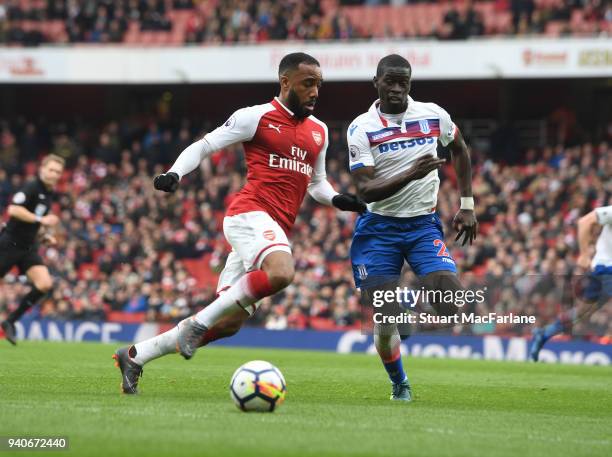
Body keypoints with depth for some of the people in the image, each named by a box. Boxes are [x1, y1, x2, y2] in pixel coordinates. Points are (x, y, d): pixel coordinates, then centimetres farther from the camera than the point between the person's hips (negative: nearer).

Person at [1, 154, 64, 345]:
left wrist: (45, 235, 10)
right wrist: (41, 220, -25)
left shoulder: (49, 194, 12)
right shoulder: (32, 188, -14)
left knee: (45, 284, -11)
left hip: (29, 247, 7)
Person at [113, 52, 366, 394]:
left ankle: (134, 357, 17)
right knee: (281, 272, -37)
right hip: (251, 213, -7)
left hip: (276, 230, 8)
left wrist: (337, 199, 9)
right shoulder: (257, 118, 0)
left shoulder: (318, 132, 19)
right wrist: (175, 173, -14)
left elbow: (316, 183, 30)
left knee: (229, 323, 5)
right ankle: (200, 323, -23)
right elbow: (203, 146, 3)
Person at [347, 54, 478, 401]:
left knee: (450, 290, -25)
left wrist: (467, 206, 14)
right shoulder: (362, 129, -10)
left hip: (424, 225, 1)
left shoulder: (433, 115, -2)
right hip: (379, 228, -1)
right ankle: (399, 385, 21)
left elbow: (460, 150, 19)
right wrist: (411, 174, -34)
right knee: (384, 317, -2)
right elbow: (366, 191, -19)